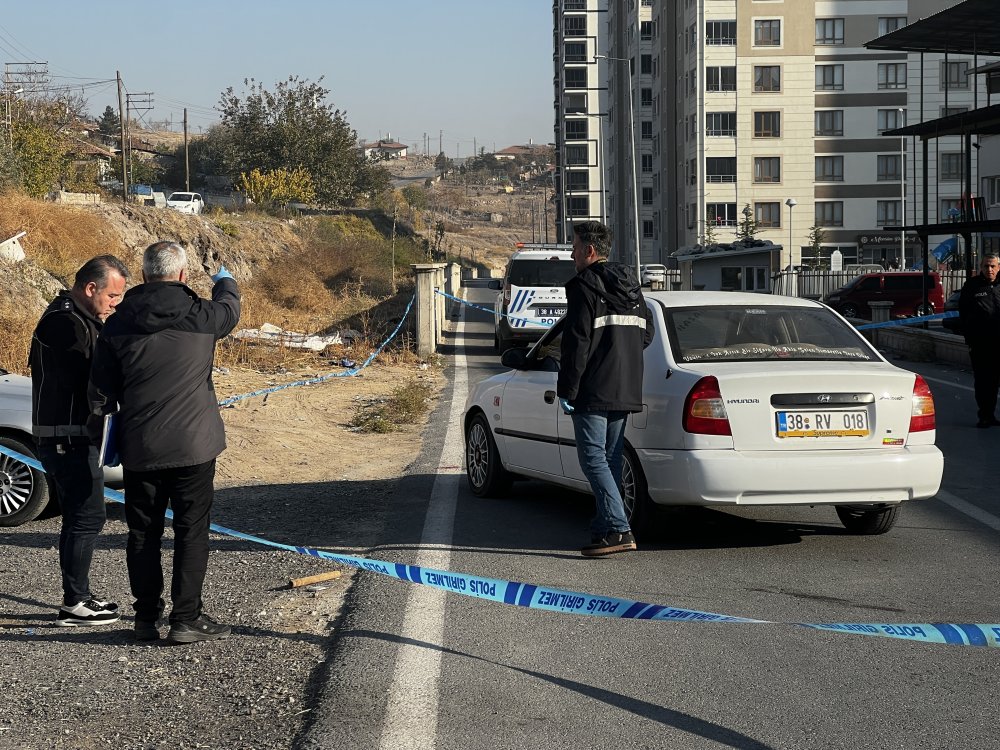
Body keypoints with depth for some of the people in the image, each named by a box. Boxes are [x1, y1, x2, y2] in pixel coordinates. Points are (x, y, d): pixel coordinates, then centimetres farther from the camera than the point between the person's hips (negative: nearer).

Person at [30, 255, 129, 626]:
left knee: (79, 517, 16)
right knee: (87, 517, -8)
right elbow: (83, 380, -21)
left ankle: (79, 595, 25)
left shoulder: (79, 318, 16)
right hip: (67, 438, -11)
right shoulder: (64, 323, -18)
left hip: (72, 437, 11)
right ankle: (74, 604, -4)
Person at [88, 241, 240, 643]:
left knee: (143, 533, 12)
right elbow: (229, 307, 18)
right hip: (193, 445, -2)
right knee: (191, 531, 5)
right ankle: (186, 618, 5)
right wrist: (225, 282, 41)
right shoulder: (201, 316, -7)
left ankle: (146, 616, 19)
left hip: (139, 448, 2)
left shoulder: (117, 326, -2)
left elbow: (101, 392, 3)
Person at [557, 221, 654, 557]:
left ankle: (618, 529, -18)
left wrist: (566, 389, -13)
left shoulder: (585, 286, -11)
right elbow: (646, 334, 21)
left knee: (593, 457, -8)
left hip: (593, 391, -8)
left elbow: (576, 343, -16)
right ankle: (604, 527, 17)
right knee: (610, 459, 13)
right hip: (626, 391, 9)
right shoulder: (631, 286, 16)